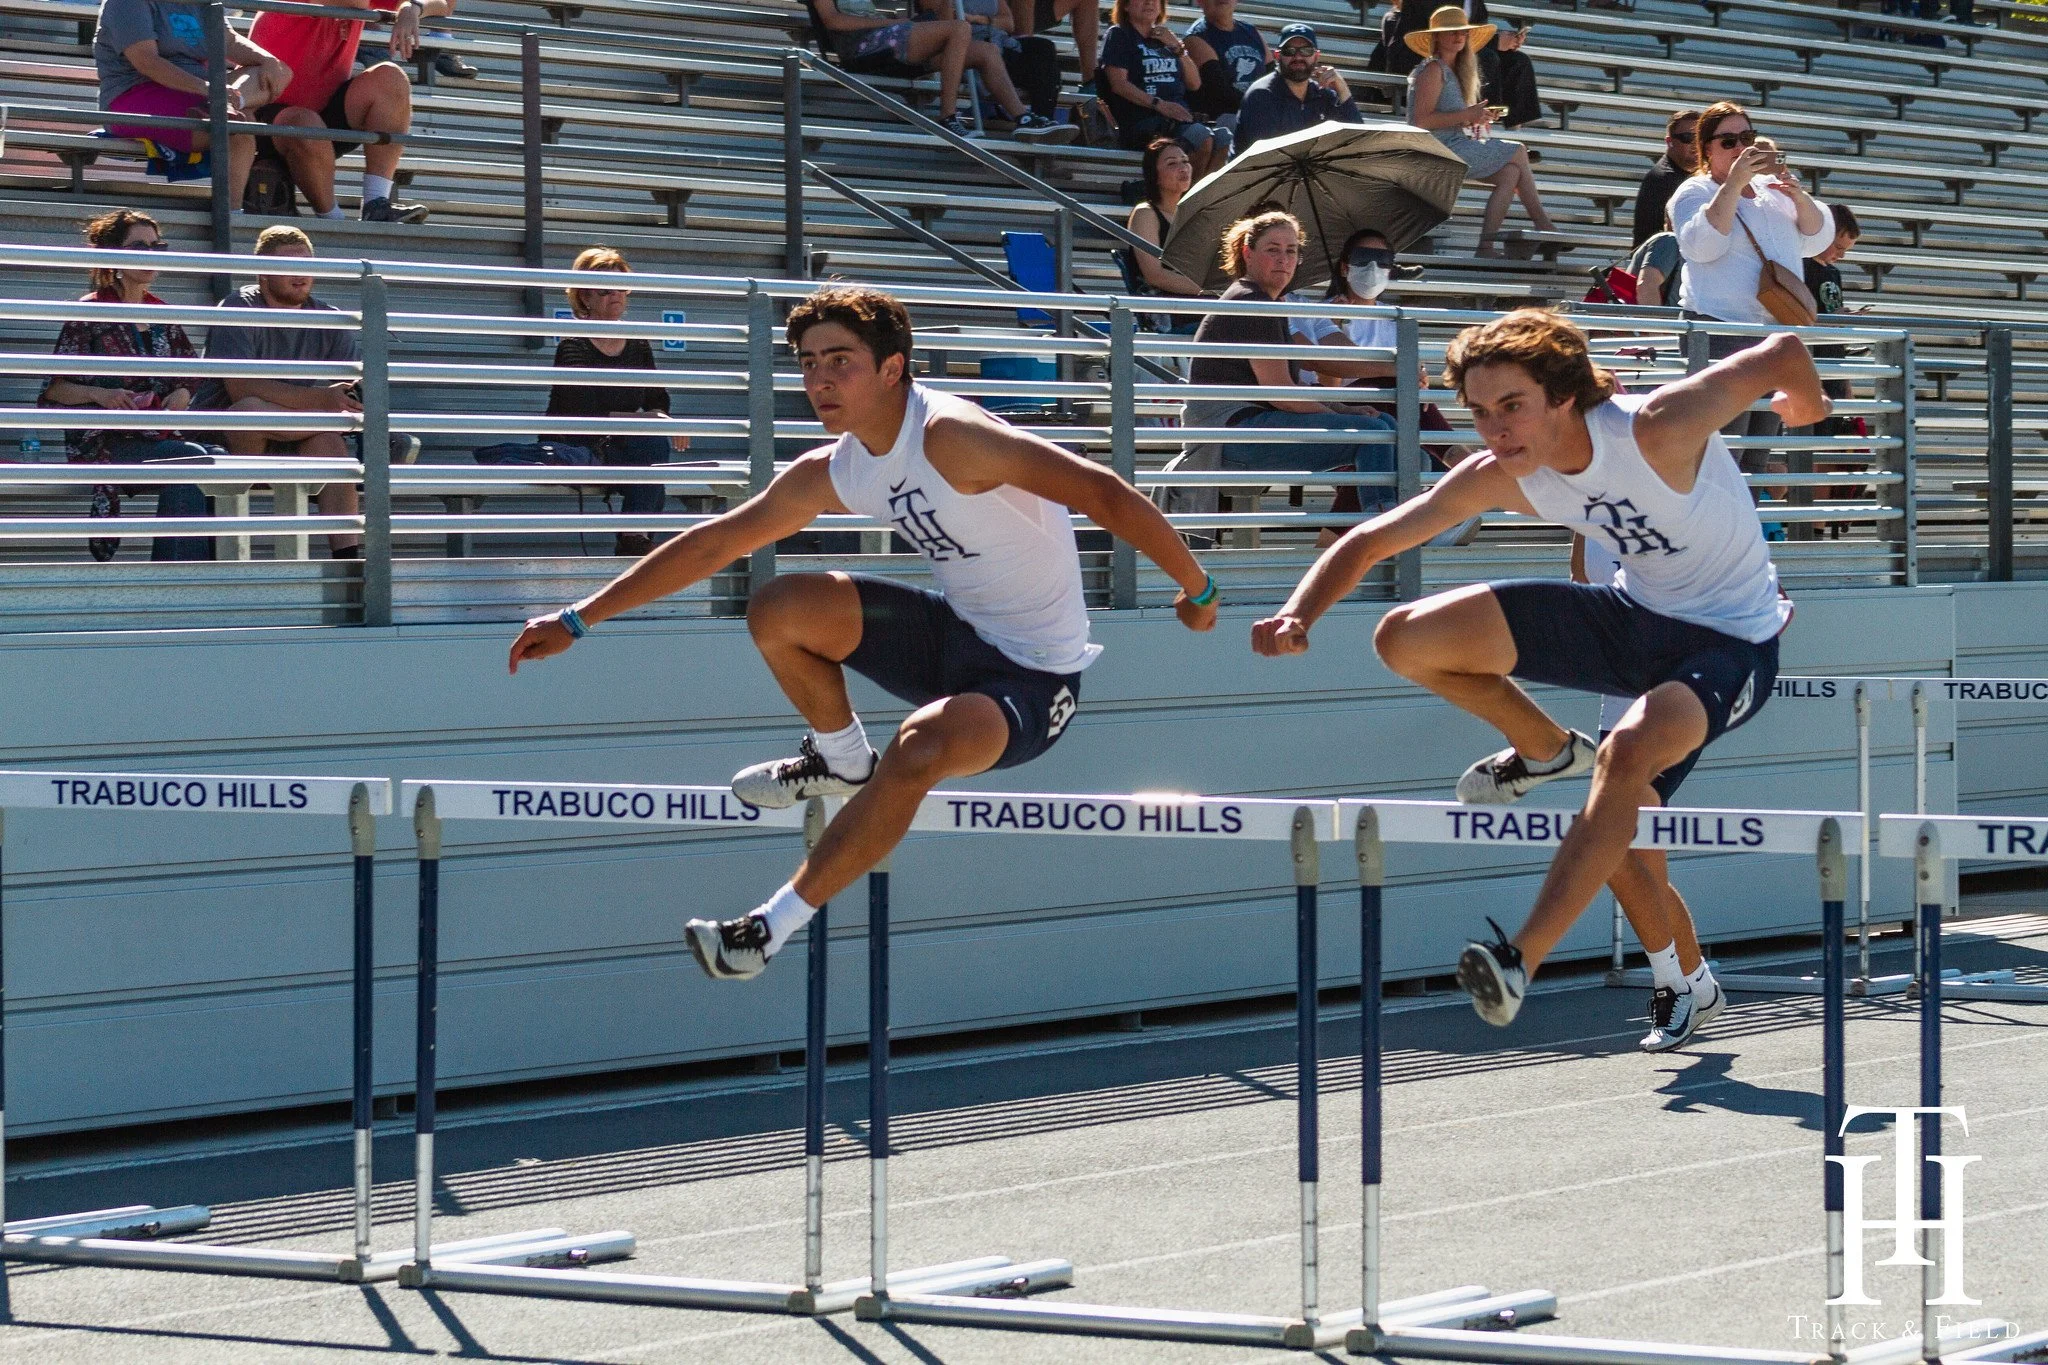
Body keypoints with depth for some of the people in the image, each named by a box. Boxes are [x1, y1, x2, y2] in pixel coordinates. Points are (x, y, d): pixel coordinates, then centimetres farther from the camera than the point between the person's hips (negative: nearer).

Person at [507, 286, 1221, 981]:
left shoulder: (949, 436, -25)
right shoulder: (830, 474, -1)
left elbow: (1102, 491, -26)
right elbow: (714, 542, 8)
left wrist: (1197, 590, -21)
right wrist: (576, 621, 9)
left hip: (1032, 677, -7)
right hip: (955, 632, 7)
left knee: (920, 746, -35)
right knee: (776, 610, -6)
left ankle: (773, 926, -24)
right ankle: (843, 760, 18)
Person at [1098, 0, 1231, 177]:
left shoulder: (1164, 38, 27)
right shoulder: (1118, 35, 8)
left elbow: (1195, 84, 21)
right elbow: (1119, 84, -6)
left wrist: (1177, 48, 7)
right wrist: (1160, 104, -17)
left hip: (1180, 115, 6)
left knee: (1224, 139, -25)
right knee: (1203, 139, -32)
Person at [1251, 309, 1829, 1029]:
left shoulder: (1656, 431, -31)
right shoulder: (1498, 479, -14)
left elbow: (1784, 353, -19)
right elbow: (1367, 542, -6)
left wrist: (1806, 405, 4)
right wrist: (1298, 615, -25)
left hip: (1731, 644, -6)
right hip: (1633, 614, 6)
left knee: (1630, 750, -38)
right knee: (1405, 639, -5)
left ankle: (1520, 959, -32)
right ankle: (1547, 752, 20)